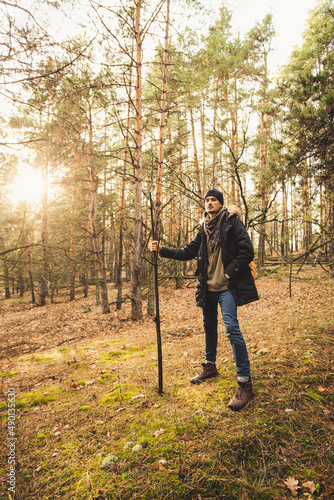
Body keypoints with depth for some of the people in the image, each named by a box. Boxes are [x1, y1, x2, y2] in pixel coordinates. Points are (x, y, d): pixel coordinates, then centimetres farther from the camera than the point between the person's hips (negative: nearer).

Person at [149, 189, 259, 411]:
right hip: (208, 287, 7)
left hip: (226, 287, -6)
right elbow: (188, 252, 12)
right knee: (209, 327, 18)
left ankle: (245, 383, -5)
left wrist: (228, 274, -14)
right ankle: (210, 366, 38)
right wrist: (162, 249, 3)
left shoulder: (232, 222, -5)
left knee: (232, 328, -14)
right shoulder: (204, 228, 12)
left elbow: (247, 252, -10)